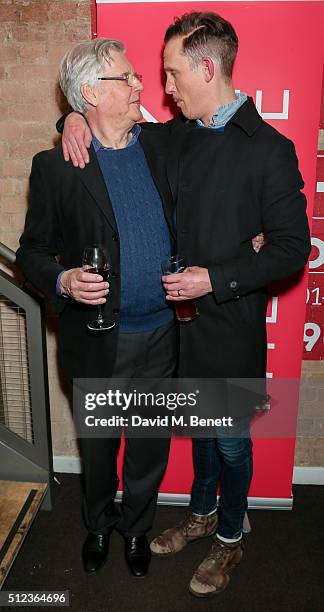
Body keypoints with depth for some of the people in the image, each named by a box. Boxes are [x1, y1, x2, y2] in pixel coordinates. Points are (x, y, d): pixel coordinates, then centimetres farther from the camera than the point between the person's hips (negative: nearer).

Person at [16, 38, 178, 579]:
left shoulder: (160, 147, 1)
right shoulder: (55, 166, -10)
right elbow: (32, 250, -4)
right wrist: (62, 280, -24)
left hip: (161, 335, 3)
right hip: (99, 341, -2)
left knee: (150, 443, 19)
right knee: (98, 444, 20)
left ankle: (136, 525, 47)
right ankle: (98, 525, 50)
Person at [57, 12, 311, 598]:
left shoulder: (269, 149, -15)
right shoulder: (175, 135, 2)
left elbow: (293, 247, -15)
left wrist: (217, 279, -22)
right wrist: (77, 121, -5)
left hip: (231, 325, -5)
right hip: (181, 315, 5)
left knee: (231, 440, 13)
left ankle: (229, 538, 39)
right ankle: (202, 513, 48)